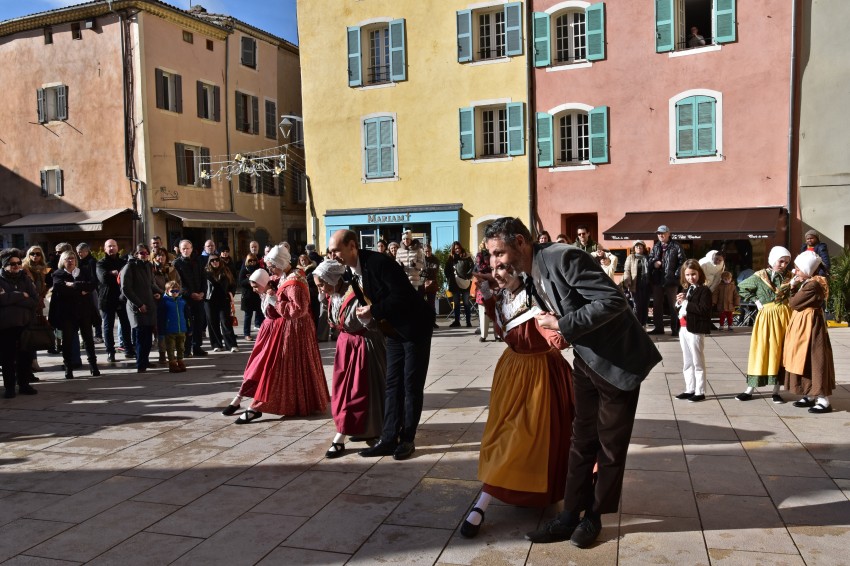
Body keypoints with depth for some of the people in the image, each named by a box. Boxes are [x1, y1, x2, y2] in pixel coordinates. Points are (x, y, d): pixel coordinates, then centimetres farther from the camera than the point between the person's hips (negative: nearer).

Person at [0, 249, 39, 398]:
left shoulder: (25, 279, 9)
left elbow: (34, 301, -4)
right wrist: (20, 296, -11)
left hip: (25, 324, 3)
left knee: (26, 357, 7)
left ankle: (24, 384, 19)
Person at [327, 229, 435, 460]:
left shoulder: (378, 262, -24)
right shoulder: (350, 272, 1)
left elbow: (402, 295, -27)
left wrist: (374, 312, -24)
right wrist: (365, 313, -7)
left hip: (414, 326, -8)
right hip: (394, 331, 8)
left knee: (412, 385, 1)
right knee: (393, 384, 7)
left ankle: (407, 439, 11)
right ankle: (389, 439, 11)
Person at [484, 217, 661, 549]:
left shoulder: (562, 258, -24)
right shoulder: (532, 277, 4)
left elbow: (614, 300, -29)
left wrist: (562, 325, -26)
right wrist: (554, 328, -5)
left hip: (619, 360, -8)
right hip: (586, 362, 8)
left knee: (610, 444, 7)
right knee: (581, 441, 12)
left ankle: (594, 516, 22)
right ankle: (571, 514, 22)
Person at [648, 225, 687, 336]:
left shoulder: (676, 247, -3)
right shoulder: (655, 247, 13)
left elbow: (682, 262, -6)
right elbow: (650, 260, 17)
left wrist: (676, 274, -14)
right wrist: (654, 263, -5)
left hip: (671, 281, -5)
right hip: (657, 281, 5)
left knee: (673, 305, 3)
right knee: (657, 305, 10)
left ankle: (675, 329, 9)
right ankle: (658, 327, 21)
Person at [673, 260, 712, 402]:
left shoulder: (704, 290, -9)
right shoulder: (685, 290, 15)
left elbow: (704, 309, -22)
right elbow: (678, 309, 21)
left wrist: (686, 303, -19)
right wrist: (679, 302, 0)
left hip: (695, 330, -8)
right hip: (684, 329, 8)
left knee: (698, 362, -1)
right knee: (687, 362, 14)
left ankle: (700, 392, 6)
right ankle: (690, 390, 22)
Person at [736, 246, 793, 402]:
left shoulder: (789, 278, 6)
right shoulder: (759, 277, 1)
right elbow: (741, 287, 9)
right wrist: (755, 300, 2)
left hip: (784, 316, 1)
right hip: (765, 317, -1)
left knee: (779, 352, 4)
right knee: (760, 351, 1)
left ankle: (776, 391, 12)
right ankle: (750, 389, 6)